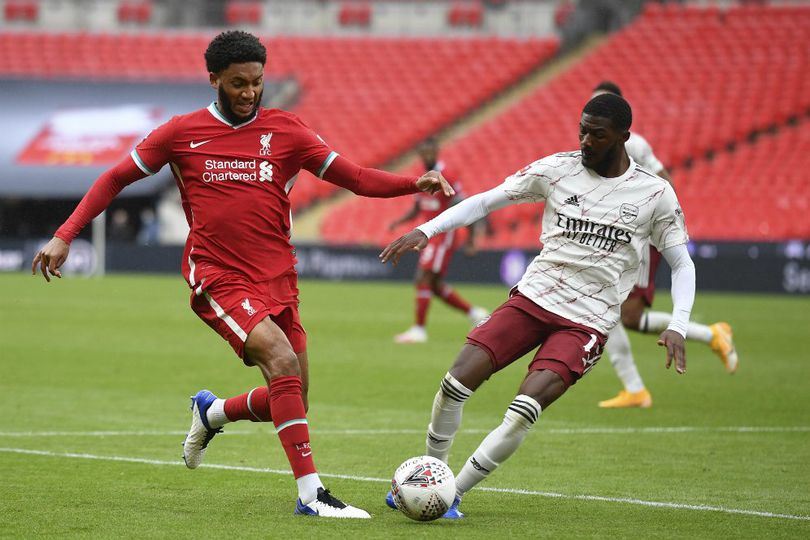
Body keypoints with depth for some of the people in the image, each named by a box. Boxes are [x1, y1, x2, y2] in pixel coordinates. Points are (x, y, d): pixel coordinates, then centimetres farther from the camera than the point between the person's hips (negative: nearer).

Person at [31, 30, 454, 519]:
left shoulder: (285, 130, 6)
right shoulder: (182, 133, 3)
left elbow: (358, 179, 2)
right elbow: (116, 179, 11)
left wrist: (416, 183, -14)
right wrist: (65, 236, 3)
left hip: (277, 278, 4)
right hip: (217, 278, -4)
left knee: (291, 398, 3)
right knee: (283, 360, -26)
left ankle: (212, 413, 36)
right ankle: (310, 493, -25)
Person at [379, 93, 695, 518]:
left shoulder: (655, 195, -2)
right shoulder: (558, 169, 1)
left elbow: (682, 264, 6)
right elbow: (485, 201, 4)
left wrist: (677, 326, -9)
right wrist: (425, 231, -8)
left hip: (587, 321, -2)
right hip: (533, 296, 2)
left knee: (526, 407, -23)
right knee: (459, 379, -14)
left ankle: (454, 494, -8)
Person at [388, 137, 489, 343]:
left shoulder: (446, 178, -15)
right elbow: (417, 210, 22)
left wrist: (470, 239, -14)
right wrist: (398, 222, 4)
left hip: (443, 234, -9)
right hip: (430, 235, 9)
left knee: (423, 279, -13)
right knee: (435, 286, 11)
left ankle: (418, 330, -11)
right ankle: (474, 313, 24)